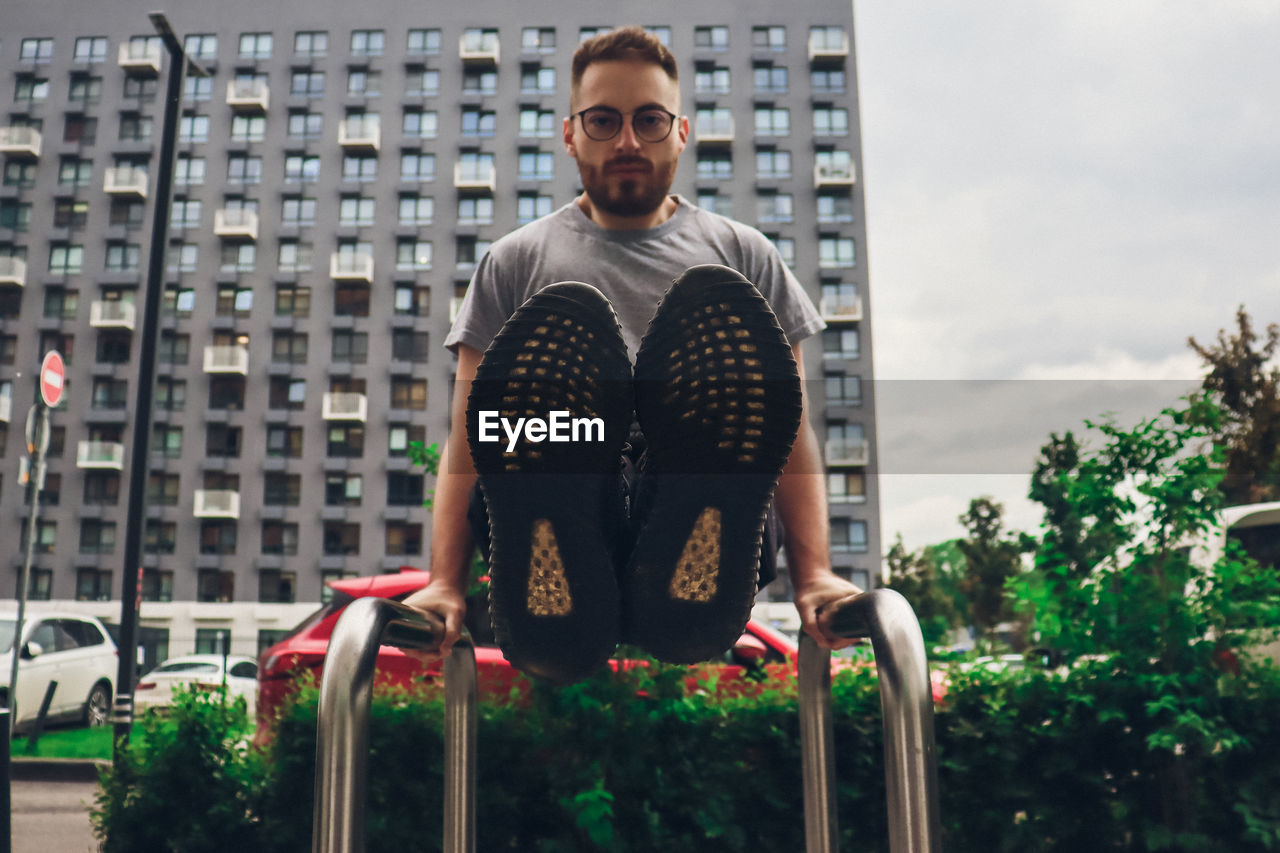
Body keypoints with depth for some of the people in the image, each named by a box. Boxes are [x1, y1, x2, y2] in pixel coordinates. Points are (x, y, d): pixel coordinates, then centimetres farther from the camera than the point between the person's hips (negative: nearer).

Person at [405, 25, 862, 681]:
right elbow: (467, 441, 13)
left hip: (703, 543, 1)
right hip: (559, 544, 0)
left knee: (720, 301, -22)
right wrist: (445, 584, -2)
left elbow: (792, 430, 15)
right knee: (561, 315, -25)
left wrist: (814, 574, 0)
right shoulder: (517, 261, 21)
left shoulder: (744, 254, 23)